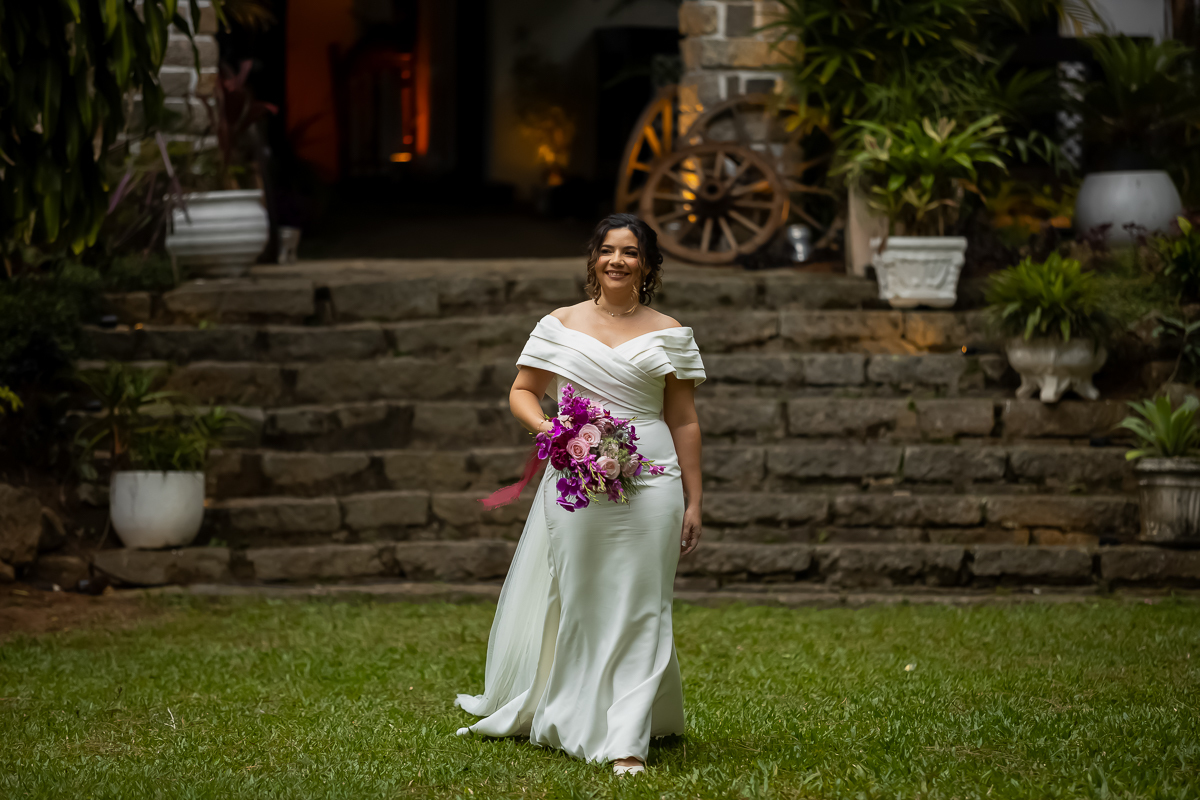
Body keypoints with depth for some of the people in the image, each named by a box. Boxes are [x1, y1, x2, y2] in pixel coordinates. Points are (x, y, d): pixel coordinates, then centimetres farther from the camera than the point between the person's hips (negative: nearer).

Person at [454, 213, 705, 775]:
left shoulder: (667, 335, 7)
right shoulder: (560, 325, 8)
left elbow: (684, 422, 8)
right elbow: (521, 392, 13)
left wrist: (693, 503, 5)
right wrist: (545, 427, -9)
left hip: (648, 481, -1)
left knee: (637, 608, -3)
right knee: (576, 603, 6)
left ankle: (626, 743, -1)